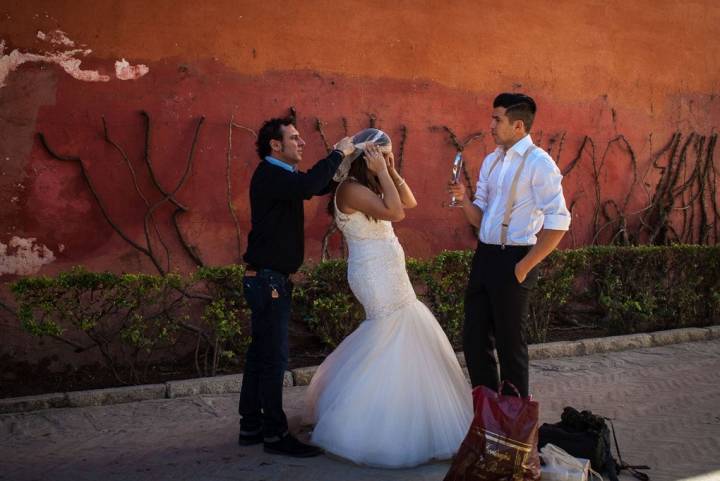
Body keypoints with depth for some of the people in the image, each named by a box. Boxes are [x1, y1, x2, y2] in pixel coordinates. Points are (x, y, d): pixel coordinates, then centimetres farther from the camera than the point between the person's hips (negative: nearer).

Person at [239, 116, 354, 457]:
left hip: (269, 279, 10)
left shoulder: (281, 176, 15)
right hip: (268, 279, -10)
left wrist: (344, 156, 5)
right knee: (273, 357, -6)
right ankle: (275, 434, 1)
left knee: (260, 353, 13)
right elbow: (307, 187, -34)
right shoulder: (269, 175, -15)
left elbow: (319, 186, 20)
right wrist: (338, 153, -24)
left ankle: (251, 426, 21)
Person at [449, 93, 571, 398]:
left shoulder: (538, 162, -12)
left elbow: (558, 223, -17)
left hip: (512, 261, -7)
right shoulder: (491, 161, 11)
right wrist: (464, 199, -7)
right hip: (484, 256, 7)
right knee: (474, 339, 13)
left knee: (510, 343, 6)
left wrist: (524, 266, -16)